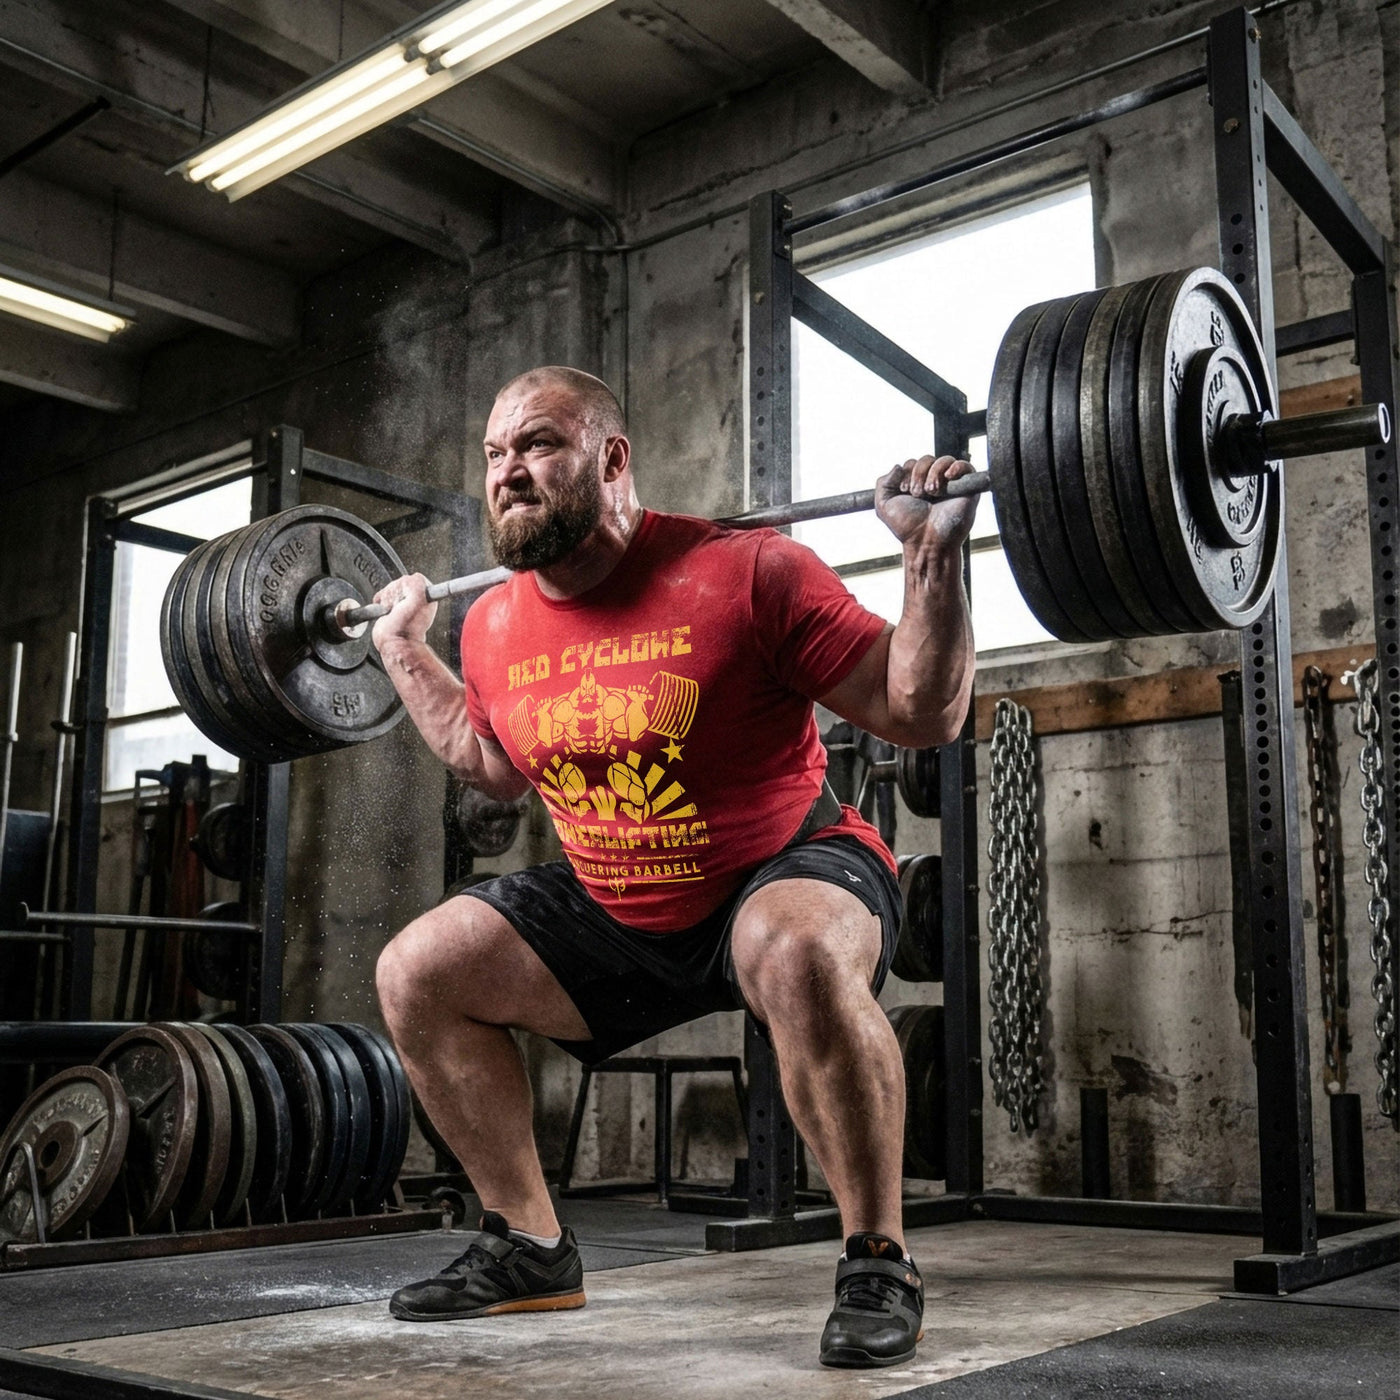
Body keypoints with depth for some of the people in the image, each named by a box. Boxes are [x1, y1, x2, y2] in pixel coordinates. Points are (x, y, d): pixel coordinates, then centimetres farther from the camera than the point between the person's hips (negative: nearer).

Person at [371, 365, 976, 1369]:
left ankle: (880, 1267, -19)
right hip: (614, 911, 6)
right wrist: (405, 649, 15)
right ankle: (532, 1249, 14)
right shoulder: (495, 627, -3)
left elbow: (924, 716, -17)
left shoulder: (745, 573, -21)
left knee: (800, 956, -40)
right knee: (415, 975, 2)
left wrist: (934, 553, -27)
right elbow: (495, 765, 19)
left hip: (788, 874, -6)